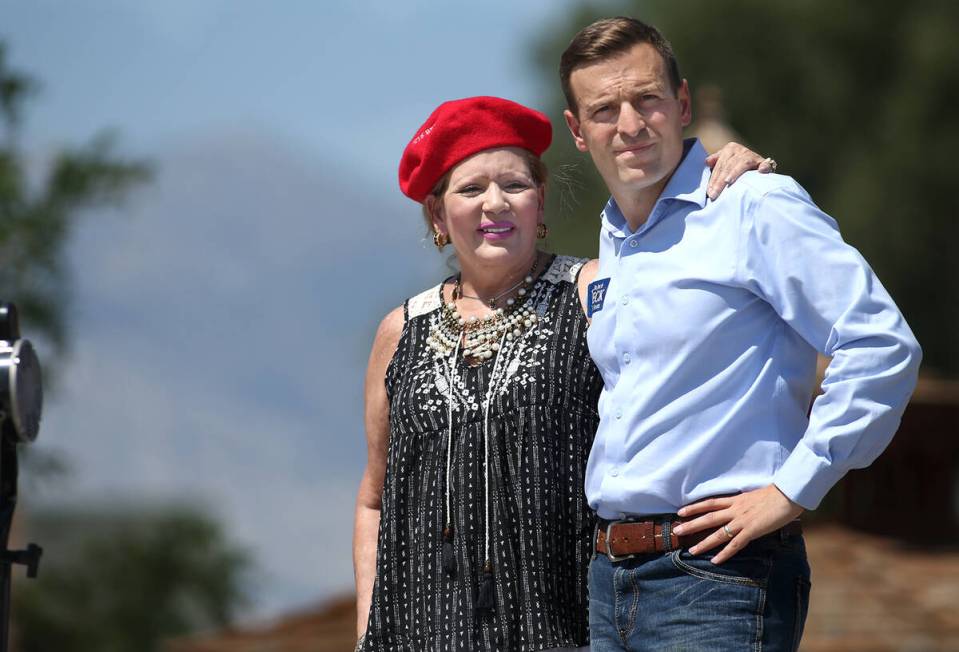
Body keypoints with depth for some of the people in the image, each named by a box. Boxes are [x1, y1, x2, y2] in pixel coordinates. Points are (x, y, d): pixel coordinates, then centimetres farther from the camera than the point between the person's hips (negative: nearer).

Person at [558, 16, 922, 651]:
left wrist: (790, 491, -15)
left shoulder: (756, 208, -8)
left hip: (719, 576, -8)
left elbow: (882, 347, -15)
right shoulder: (612, 241, 17)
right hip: (610, 583, 8)